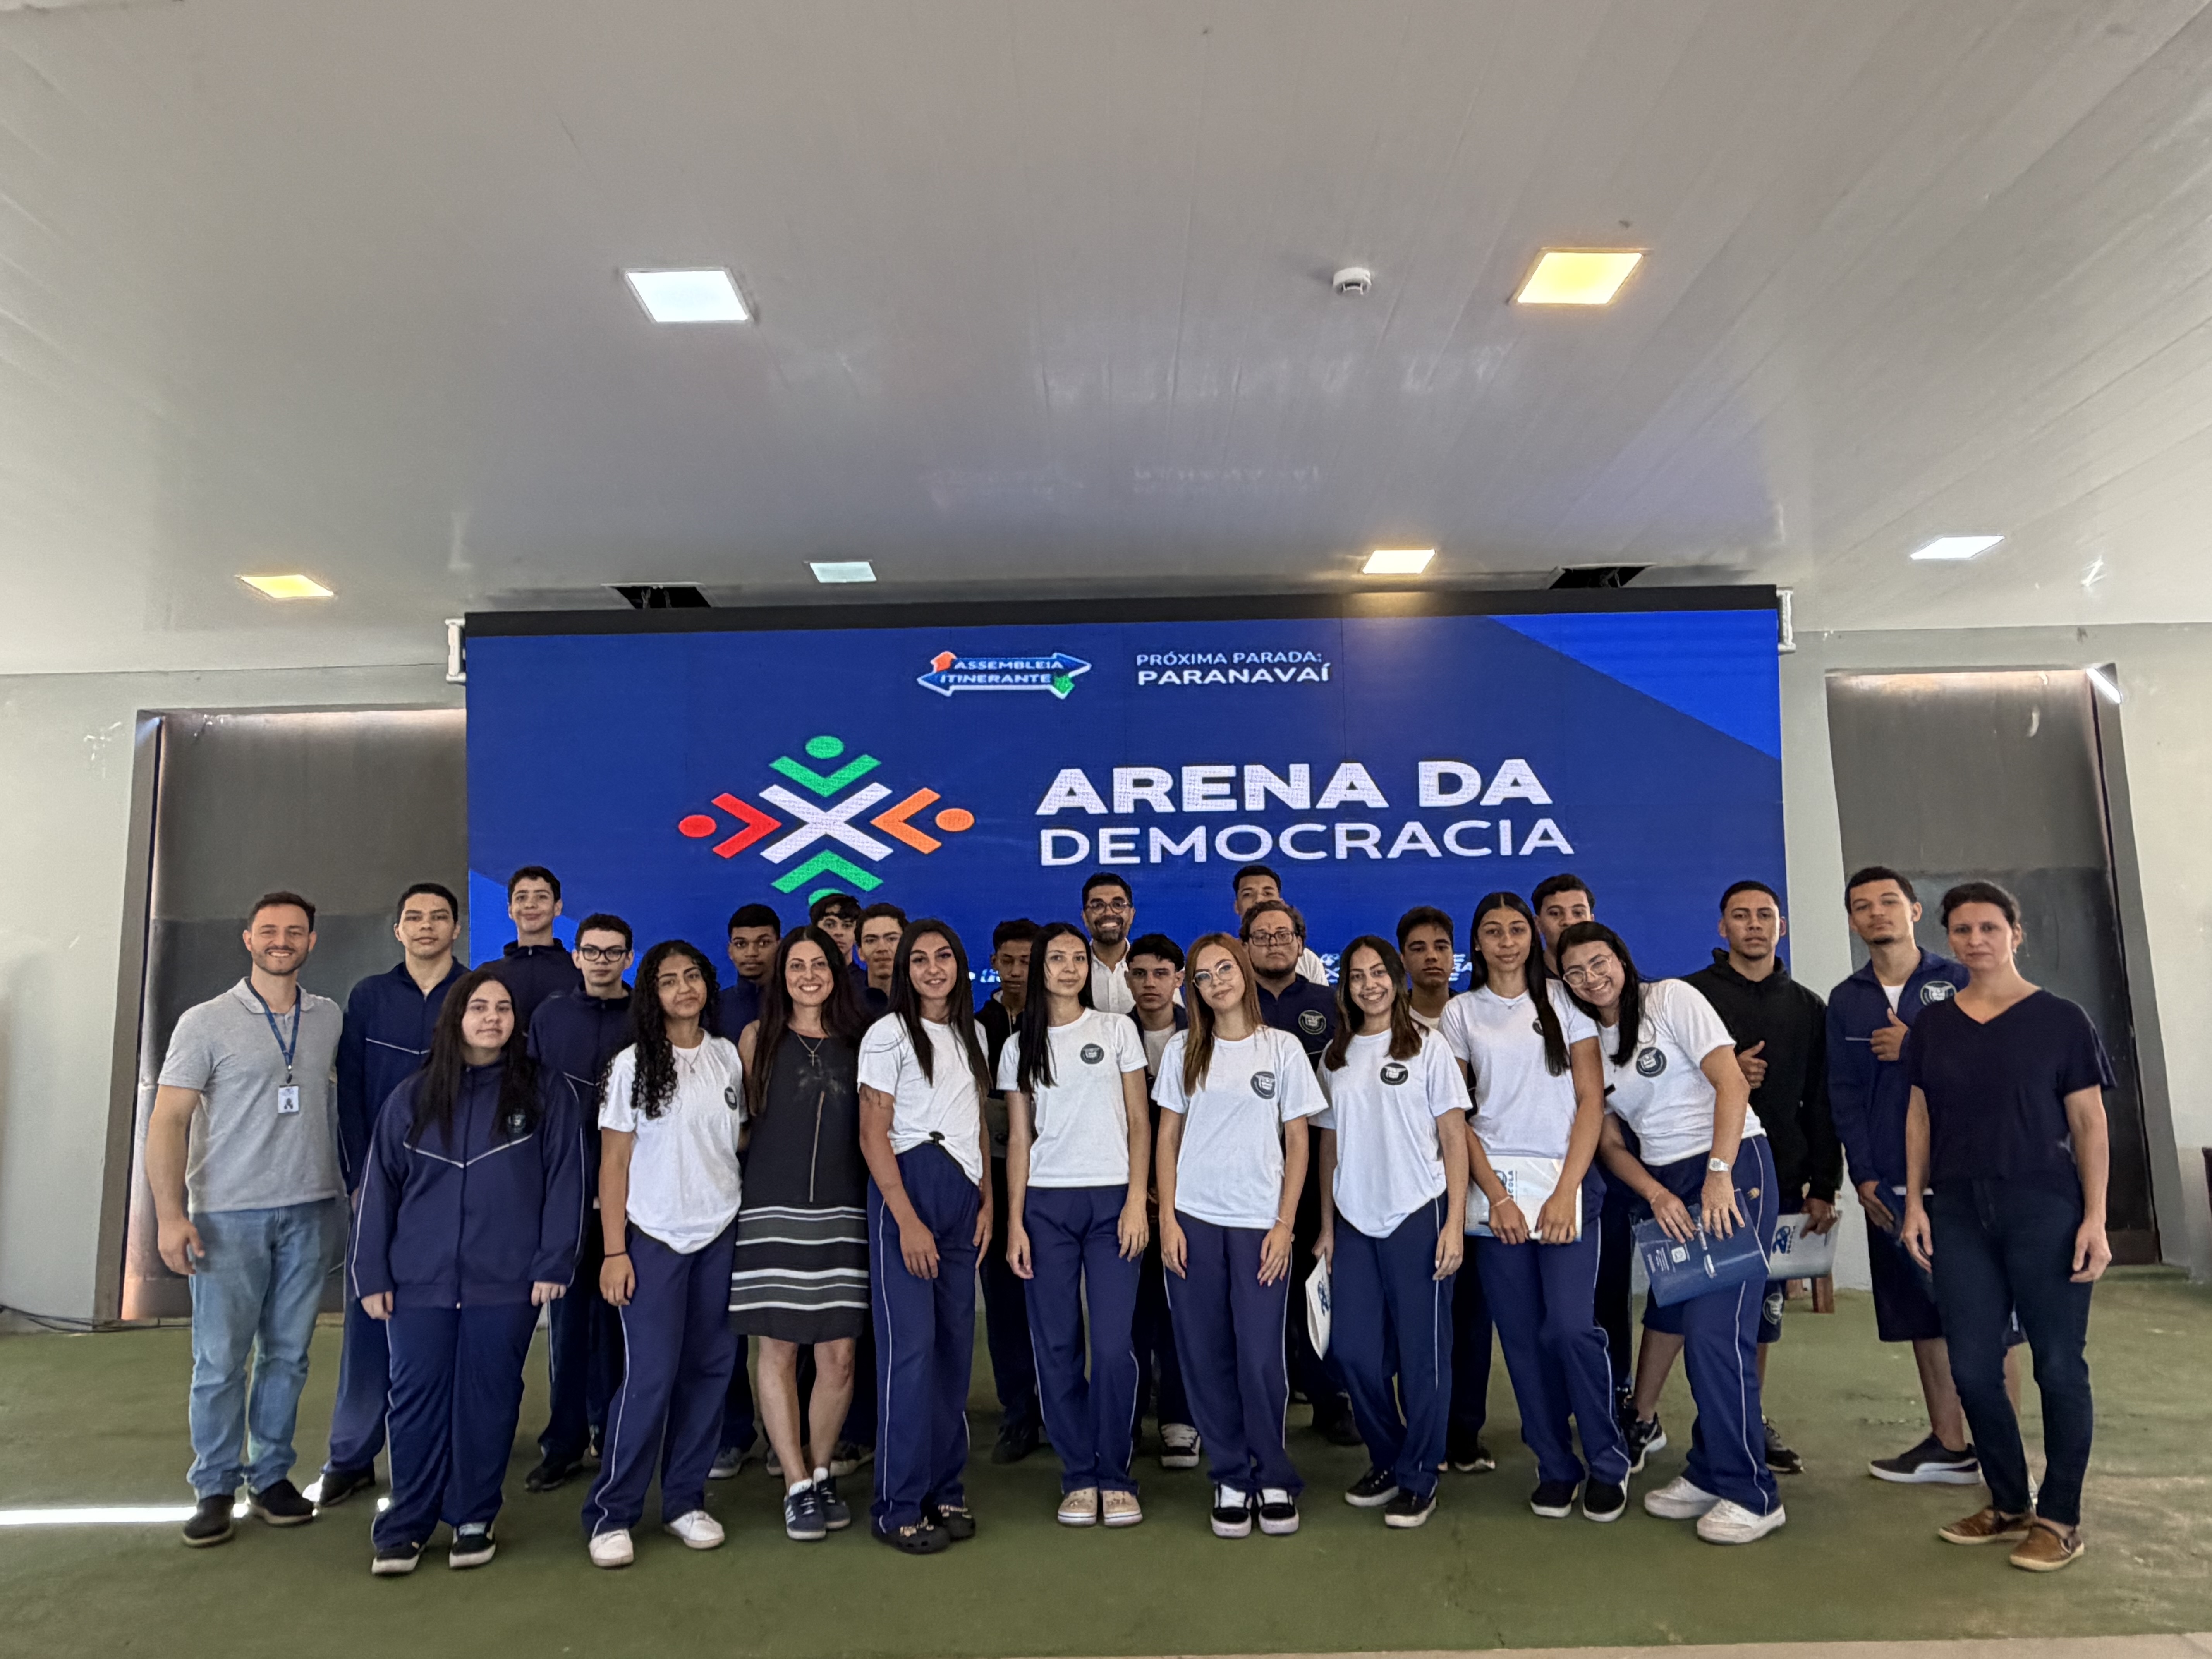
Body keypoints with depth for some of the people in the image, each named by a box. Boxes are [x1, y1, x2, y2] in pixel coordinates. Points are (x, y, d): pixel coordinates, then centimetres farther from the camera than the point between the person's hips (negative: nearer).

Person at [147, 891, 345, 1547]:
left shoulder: (329, 1018, 8)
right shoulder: (206, 1023, -3)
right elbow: (168, 1121, -5)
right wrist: (171, 1215, -12)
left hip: (310, 1212, 3)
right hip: (229, 1217, -3)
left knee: (287, 1355, 9)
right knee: (220, 1359, 1)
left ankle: (271, 1476, 21)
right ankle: (215, 1488, 15)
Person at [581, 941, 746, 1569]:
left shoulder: (728, 1057, 7)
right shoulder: (634, 1065, -3)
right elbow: (614, 1163, -3)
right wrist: (614, 1251, -8)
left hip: (721, 1235, 3)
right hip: (654, 1239, -3)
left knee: (709, 1368, 5)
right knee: (649, 1375, -5)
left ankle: (685, 1499, 19)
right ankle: (612, 1514, 9)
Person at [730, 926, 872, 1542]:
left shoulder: (859, 1040, 10)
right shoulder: (758, 1037, 6)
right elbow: (743, 1121, 14)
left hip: (841, 1212, 1)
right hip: (773, 1210, -1)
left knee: (839, 1355, 2)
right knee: (779, 1350, 2)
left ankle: (821, 1473, 22)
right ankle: (797, 1487, 14)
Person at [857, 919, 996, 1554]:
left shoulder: (971, 1034, 15)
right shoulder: (888, 1034, -4)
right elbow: (873, 1135, -8)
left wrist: (987, 1198, 8)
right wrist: (907, 1220, -14)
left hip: (963, 1192, 6)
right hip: (908, 1186, -6)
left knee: (956, 1341, 7)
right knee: (911, 1343, -7)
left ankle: (945, 1489, 19)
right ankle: (899, 1506, 3)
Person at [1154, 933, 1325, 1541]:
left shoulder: (1282, 1048, 3)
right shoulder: (1183, 1051, 6)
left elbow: (1297, 1144, 3)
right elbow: (1168, 1138, 7)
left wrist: (1285, 1225, -4)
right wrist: (1167, 1218, -2)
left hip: (1260, 1223, -1)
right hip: (1194, 1220, 2)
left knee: (1260, 1356, -3)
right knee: (1206, 1355, 4)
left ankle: (1274, 1478, 17)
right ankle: (1232, 1478, 19)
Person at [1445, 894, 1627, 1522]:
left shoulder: (1565, 999, 6)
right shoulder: (1460, 1013, 8)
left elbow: (1592, 1100, 1)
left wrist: (1566, 1191, -9)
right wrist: (1496, 1197, -6)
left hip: (1566, 1182, -1)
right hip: (1495, 1186, 1)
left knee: (1570, 1325, -11)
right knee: (1522, 1335, 2)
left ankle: (1607, 1463, 10)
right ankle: (1555, 1465, 19)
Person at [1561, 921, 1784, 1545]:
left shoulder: (1672, 998, -5)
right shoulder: (1589, 1042, 11)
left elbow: (1732, 1083, -13)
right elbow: (1611, 1143, 10)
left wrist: (1720, 1176, -21)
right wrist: (1656, 1195, -8)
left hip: (1733, 1168, -6)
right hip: (1665, 1186, 6)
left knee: (1715, 1330, -11)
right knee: (1683, 1325, 6)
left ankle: (1751, 1494, 1)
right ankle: (1709, 1473, 22)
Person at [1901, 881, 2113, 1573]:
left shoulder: (2061, 1019, -1)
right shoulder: (1933, 1025, 8)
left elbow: (2089, 1126, -1)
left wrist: (2095, 1218, -7)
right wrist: (1915, 1203, 5)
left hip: (2045, 1207, -3)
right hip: (1959, 1211, 3)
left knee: (2058, 1365, 4)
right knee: (1973, 1367, 6)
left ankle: (2060, 1517, 18)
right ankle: (2009, 1502, 24)